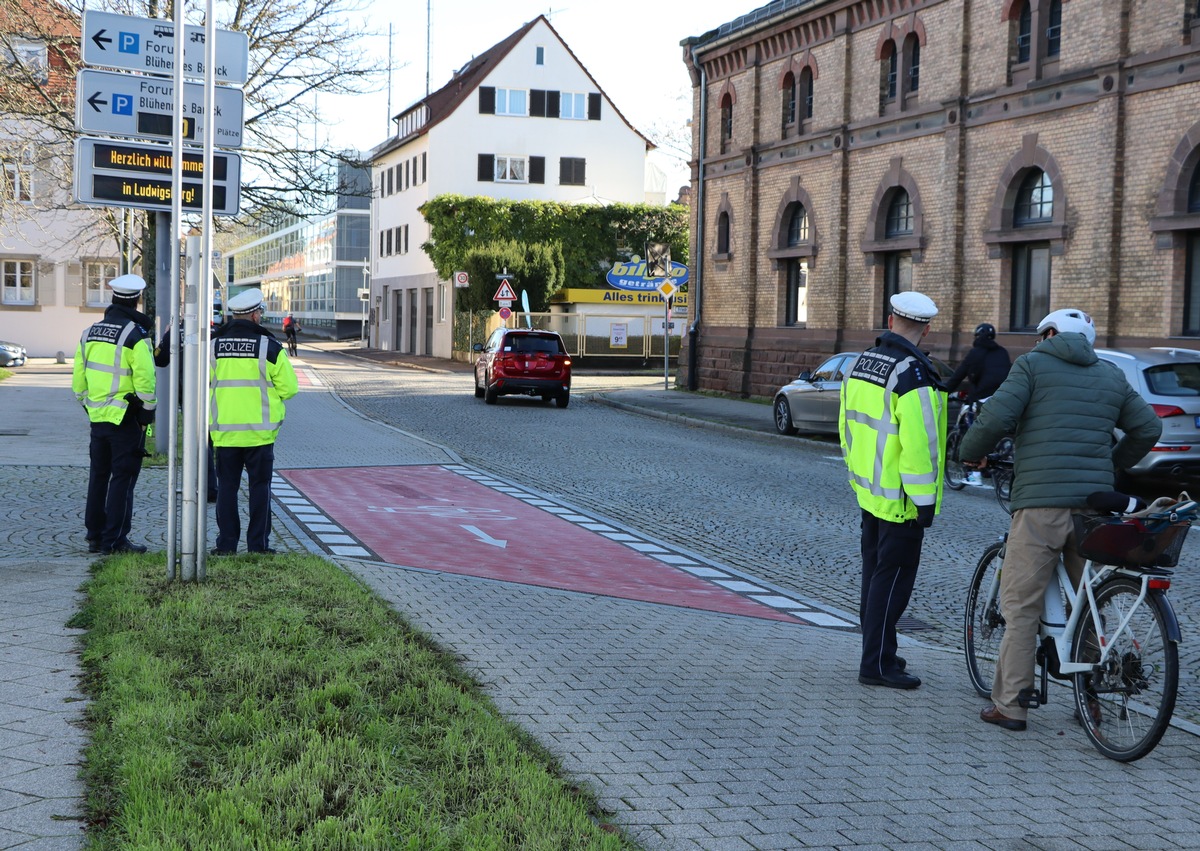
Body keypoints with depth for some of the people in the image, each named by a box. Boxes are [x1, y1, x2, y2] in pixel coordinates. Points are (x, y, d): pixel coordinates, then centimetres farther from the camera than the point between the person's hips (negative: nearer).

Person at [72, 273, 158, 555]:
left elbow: (78, 379, 12)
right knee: (123, 478, -1)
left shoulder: (90, 333, 8)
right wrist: (147, 414, -6)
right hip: (127, 419, -6)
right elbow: (145, 381, -17)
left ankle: (95, 537, 19)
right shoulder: (136, 336, -13)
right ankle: (115, 540, 0)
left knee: (98, 476, 14)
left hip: (98, 417, 7)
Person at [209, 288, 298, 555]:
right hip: (260, 431, -2)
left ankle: (226, 543, 10)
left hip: (224, 431, 2)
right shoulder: (269, 346, -7)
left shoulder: (215, 345, 1)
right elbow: (289, 387, -4)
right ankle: (258, 544, 7)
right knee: (259, 486, 6)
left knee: (227, 486, 9)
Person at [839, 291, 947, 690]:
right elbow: (918, 442, -25)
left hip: (868, 490, 9)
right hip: (900, 499, -9)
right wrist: (925, 499, -19)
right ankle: (877, 664, 4)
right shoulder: (912, 373, -21)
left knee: (875, 573, 17)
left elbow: (847, 425, 16)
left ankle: (877, 652, 28)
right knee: (892, 579, -1)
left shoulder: (861, 363, 7)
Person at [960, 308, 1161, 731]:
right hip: (1095, 503, 5)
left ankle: (1010, 704, 0)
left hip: (1040, 502, -5)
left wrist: (972, 453, 8)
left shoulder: (1032, 364, 3)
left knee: (1021, 605, -1)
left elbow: (995, 417, -9)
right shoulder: (1111, 376, 18)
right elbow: (1148, 428, 20)